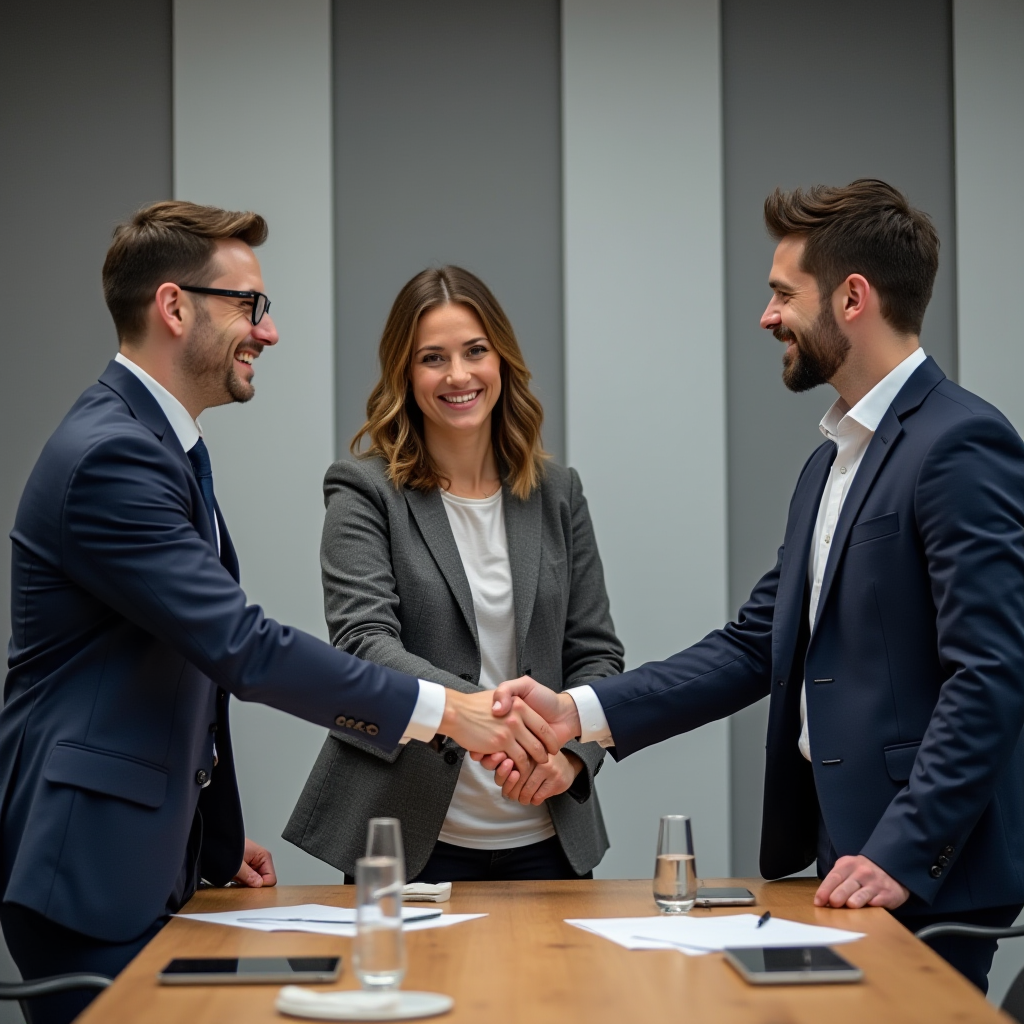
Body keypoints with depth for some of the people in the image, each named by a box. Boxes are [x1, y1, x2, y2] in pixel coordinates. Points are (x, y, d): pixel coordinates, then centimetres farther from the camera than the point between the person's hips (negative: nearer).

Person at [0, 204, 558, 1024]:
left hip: (149, 861, 10)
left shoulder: (159, 442, 15)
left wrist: (215, 841, 18)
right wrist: (442, 710, -22)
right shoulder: (109, 456, -19)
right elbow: (242, 646, -25)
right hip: (92, 873, -10)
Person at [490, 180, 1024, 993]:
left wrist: (905, 852, -23)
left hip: (925, 879, -8)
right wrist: (579, 713, 3)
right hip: (846, 857, 9)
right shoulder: (832, 462, 17)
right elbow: (758, 644, 13)